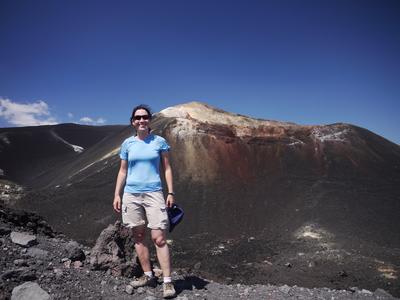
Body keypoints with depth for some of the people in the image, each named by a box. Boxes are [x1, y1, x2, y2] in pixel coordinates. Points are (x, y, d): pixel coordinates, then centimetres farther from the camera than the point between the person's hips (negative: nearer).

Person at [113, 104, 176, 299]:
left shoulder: (160, 142, 1)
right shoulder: (127, 143, 6)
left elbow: (167, 168, 4)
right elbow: (123, 171, 11)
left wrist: (171, 193, -3)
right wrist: (117, 195, 5)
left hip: (153, 193, -3)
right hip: (131, 194, 3)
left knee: (159, 239, -7)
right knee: (138, 237, 9)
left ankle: (167, 282, 0)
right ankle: (148, 276, 22)